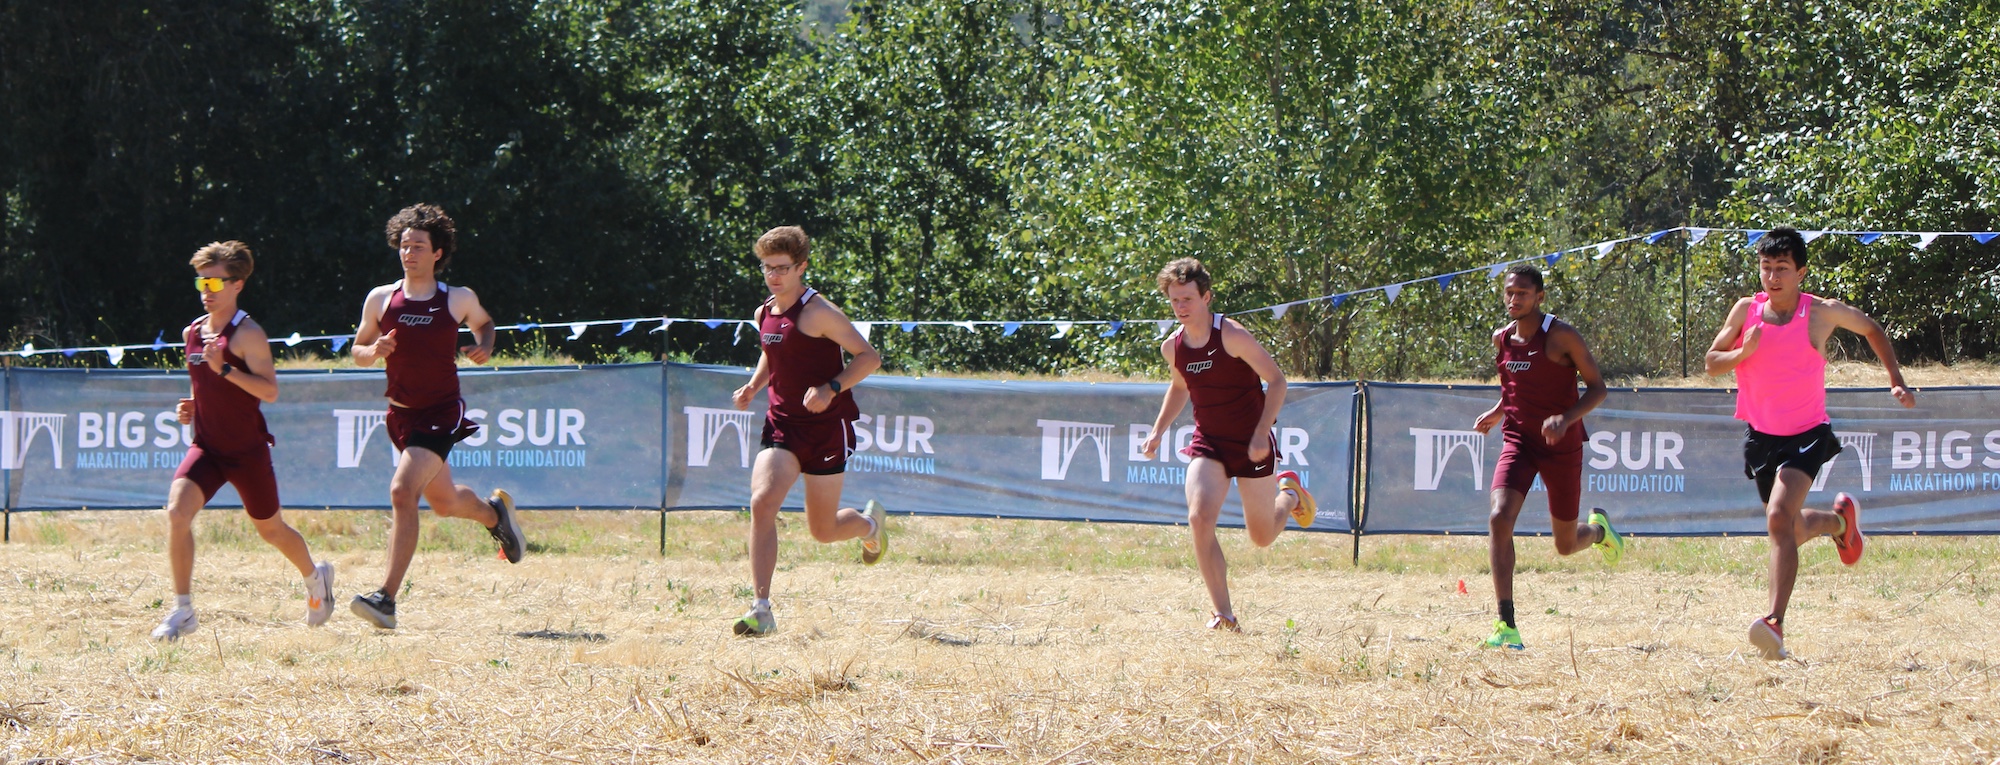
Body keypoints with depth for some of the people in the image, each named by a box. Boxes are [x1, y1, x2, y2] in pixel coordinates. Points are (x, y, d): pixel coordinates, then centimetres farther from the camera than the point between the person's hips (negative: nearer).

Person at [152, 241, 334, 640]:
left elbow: (270, 390, -22)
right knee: (177, 511, -19)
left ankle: (316, 578, 44)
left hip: (247, 450, -5)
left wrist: (225, 368, -32)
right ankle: (182, 611, -15)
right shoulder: (192, 332, 8)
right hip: (206, 446, 5)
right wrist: (190, 407, 6)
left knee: (270, 529, 12)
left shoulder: (247, 334, -14)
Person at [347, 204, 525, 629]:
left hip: (441, 414, -5)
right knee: (444, 503, 20)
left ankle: (387, 599, -25)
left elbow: (484, 323, 19)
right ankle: (494, 512, 56)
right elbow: (358, 352, 10)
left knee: (403, 491, -24)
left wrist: (485, 347, -3)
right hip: (401, 415, 5)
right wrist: (375, 351, -13)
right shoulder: (380, 300, 0)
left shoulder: (458, 300, -4)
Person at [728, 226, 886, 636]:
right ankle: (762, 609, -20)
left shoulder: (818, 312, -13)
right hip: (782, 424, 5)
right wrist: (752, 387, 9)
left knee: (823, 530, 5)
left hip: (826, 426, -5)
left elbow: (868, 357, -14)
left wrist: (831, 388, -28)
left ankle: (870, 523, 43)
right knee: (761, 501, -19)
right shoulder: (764, 314, 7)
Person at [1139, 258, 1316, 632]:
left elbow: (1276, 380, -14)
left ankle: (1288, 494, 45)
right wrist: (1158, 432, 10)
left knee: (1262, 537, 8)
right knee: (1199, 519, -22)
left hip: (1251, 444, -4)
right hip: (1208, 443, 4)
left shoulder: (1231, 336, -18)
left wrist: (1261, 433, -23)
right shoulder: (1172, 347, 0)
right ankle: (1223, 614, -15)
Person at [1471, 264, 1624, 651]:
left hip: (1561, 446, -3)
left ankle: (1598, 529, 48)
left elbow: (1597, 387, -10)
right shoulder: (1502, 338, 4)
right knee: (1499, 518, -23)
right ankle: (1506, 623, -24)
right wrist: (1497, 412, 6)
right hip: (1518, 442, 3)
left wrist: (1566, 418, -26)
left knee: (1566, 546, 8)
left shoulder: (1561, 336, -12)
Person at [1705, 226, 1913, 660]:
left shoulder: (1822, 314, -11)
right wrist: (1743, 352, -21)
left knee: (1779, 518, -26)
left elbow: (1872, 330, 7)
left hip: (1806, 434, -5)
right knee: (1791, 531, 18)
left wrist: (1896, 381, 1)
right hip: (1760, 435, 5)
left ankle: (1776, 622, -31)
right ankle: (1840, 520, 53)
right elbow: (1712, 363, -1)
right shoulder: (1746, 311, -4)